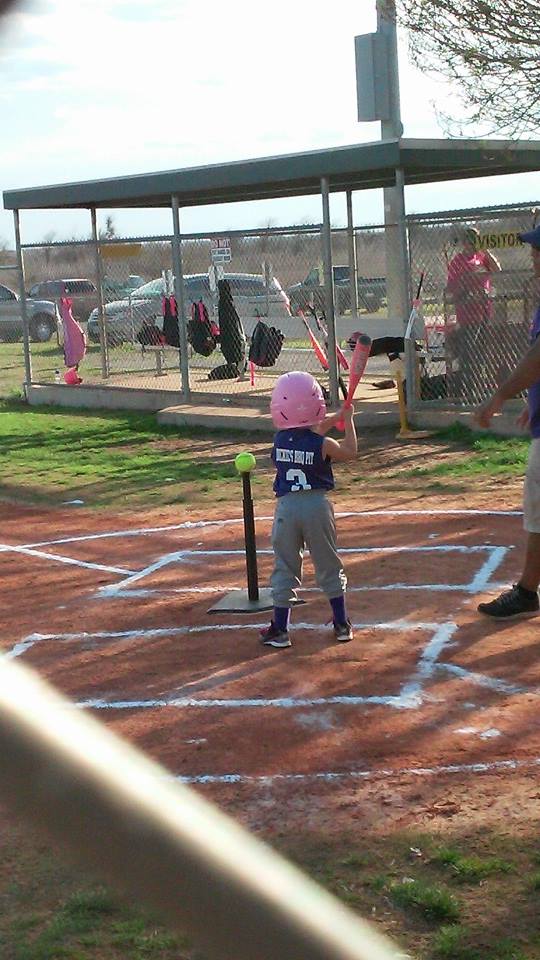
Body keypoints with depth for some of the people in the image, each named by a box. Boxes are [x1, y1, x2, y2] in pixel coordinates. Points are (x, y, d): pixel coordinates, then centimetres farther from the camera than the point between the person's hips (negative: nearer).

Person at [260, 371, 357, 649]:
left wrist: (338, 417, 16)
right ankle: (342, 624, 21)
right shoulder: (322, 444, -10)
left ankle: (279, 629, 10)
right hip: (317, 506, -1)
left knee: (284, 569, 9)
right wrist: (347, 420, 17)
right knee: (329, 566, 13)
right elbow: (350, 452, 9)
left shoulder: (279, 439, -2)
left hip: (286, 508, 1)